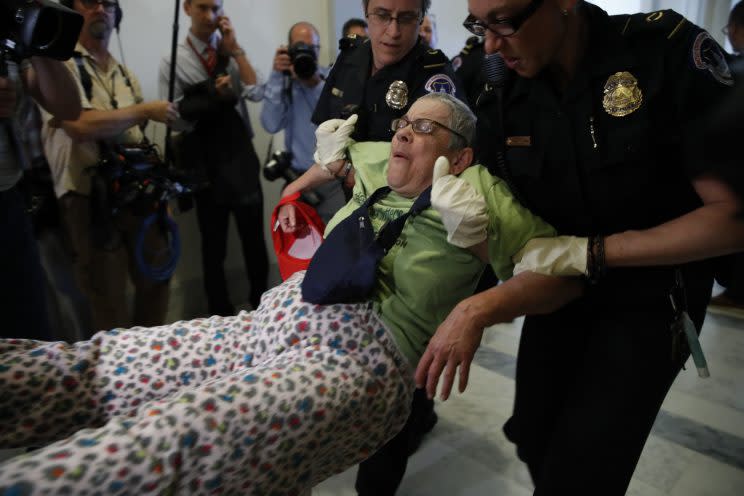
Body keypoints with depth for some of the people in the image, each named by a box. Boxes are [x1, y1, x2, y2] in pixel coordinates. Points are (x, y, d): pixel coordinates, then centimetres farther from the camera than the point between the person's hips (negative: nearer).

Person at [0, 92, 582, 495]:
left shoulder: (478, 192, 4)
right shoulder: (375, 167, 22)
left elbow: (566, 268, -2)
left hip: (357, 355, -7)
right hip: (263, 324, 8)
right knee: (76, 367, -4)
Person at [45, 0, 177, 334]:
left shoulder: (124, 74, 14)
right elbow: (81, 125, -23)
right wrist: (146, 110, -13)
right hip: (90, 202, -6)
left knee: (156, 278, 16)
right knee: (110, 303, 4)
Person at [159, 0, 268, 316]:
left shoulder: (233, 51, 5)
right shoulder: (173, 60, -2)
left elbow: (255, 94, -8)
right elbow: (176, 118, -6)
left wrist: (235, 50, -10)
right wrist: (214, 96, -14)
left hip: (241, 155, 2)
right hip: (205, 162, -2)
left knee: (254, 236, 9)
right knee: (213, 243, 11)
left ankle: (261, 305, 26)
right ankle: (220, 315, 26)